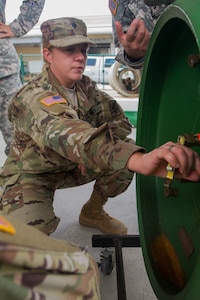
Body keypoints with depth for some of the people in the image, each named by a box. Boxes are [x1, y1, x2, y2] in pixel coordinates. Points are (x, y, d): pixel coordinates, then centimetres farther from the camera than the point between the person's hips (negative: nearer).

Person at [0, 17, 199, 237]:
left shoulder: (86, 86, -7)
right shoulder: (34, 97, -30)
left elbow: (120, 121, -5)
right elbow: (67, 134, -50)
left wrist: (92, 153, -26)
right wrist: (140, 160, -66)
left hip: (71, 167, 6)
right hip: (30, 174, -5)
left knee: (125, 158, -16)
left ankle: (92, 212, 8)